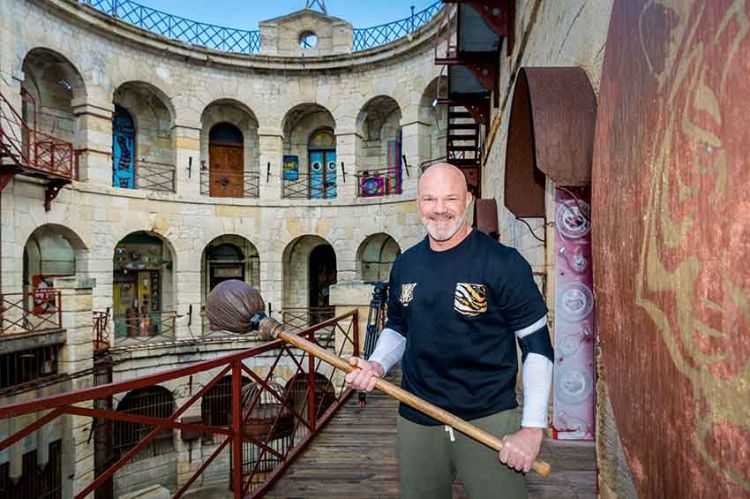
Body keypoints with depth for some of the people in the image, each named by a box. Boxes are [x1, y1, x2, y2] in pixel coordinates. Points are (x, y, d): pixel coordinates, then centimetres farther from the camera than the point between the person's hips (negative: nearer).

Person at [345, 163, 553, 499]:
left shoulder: (503, 263, -11)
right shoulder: (404, 265, 5)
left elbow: (537, 346, -8)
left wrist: (533, 428, -13)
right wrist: (376, 366, -1)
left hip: (489, 420, -4)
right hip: (416, 422, 5)